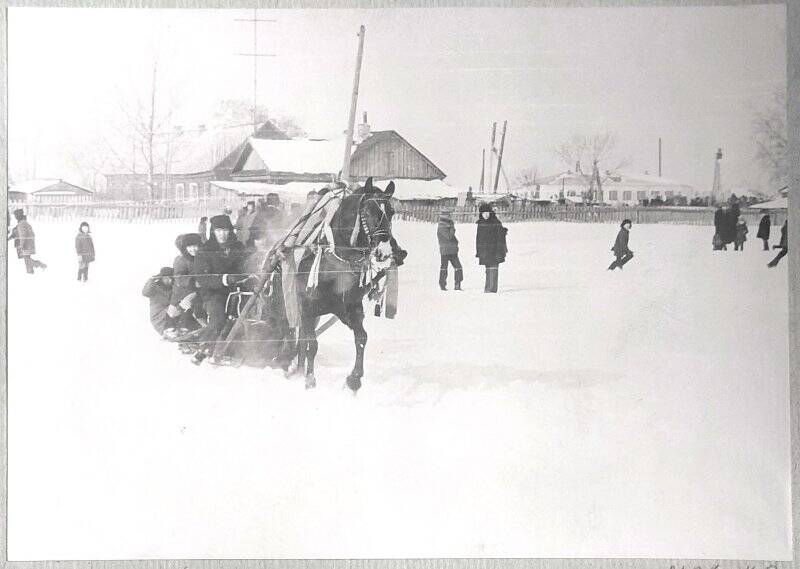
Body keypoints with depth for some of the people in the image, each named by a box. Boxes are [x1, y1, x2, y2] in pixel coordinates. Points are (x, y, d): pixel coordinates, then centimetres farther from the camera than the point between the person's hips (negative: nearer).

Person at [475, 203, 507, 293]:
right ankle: (488, 287, 14)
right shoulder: (480, 223, 11)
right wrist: (478, 251, 14)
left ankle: (492, 288, -12)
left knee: (493, 269, -10)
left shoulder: (496, 223, -7)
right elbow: (478, 238, 17)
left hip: (494, 250, -5)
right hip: (484, 251, 5)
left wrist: (499, 251, -15)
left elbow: (500, 238, -9)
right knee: (488, 269, 10)